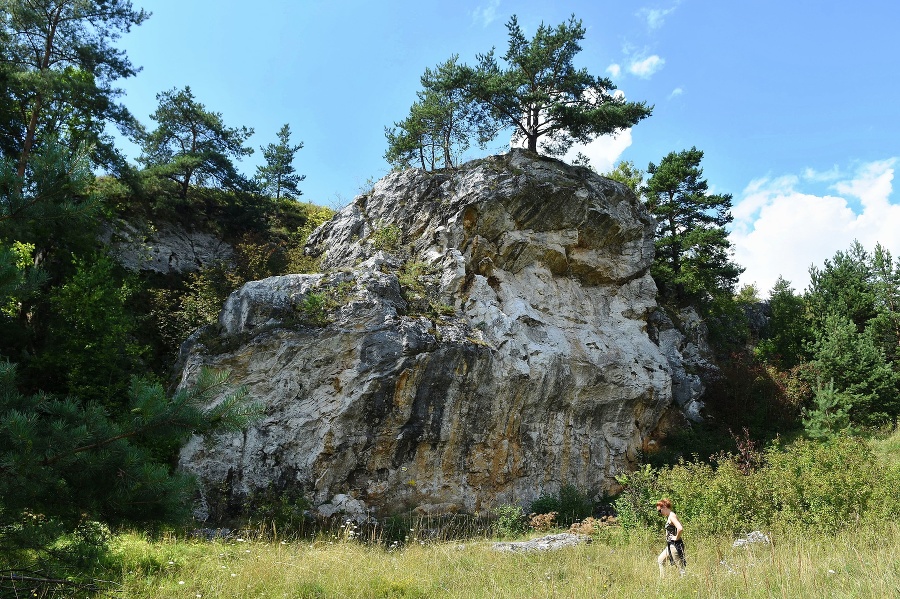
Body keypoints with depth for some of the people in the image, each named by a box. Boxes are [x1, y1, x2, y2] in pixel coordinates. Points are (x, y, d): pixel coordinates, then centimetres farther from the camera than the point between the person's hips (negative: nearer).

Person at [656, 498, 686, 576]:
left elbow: (680, 529, -32)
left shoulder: (672, 516, -17)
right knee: (660, 560, 20)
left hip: (675, 545, -11)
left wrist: (677, 538, -18)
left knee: (681, 565, -6)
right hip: (670, 545, 11)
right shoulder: (669, 517, 12)